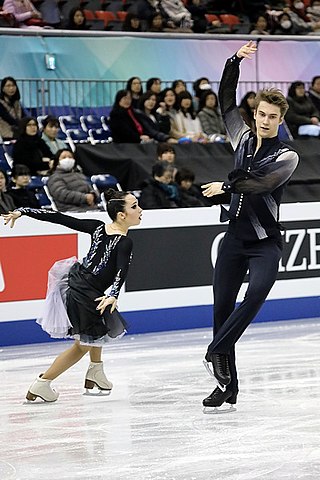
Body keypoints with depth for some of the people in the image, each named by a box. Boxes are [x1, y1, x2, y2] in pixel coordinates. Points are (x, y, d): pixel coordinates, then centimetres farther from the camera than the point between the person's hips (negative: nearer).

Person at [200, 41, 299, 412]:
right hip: (234, 239, 5)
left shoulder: (286, 157, -4)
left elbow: (263, 182, -21)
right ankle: (227, 384, 8)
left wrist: (226, 186, -22)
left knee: (257, 292, -31)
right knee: (222, 307, 2)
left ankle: (217, 351, -27)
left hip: (265, 242, -5)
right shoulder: (243, 140, 10)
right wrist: (235, 62, 3)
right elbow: (226, 102, 12)